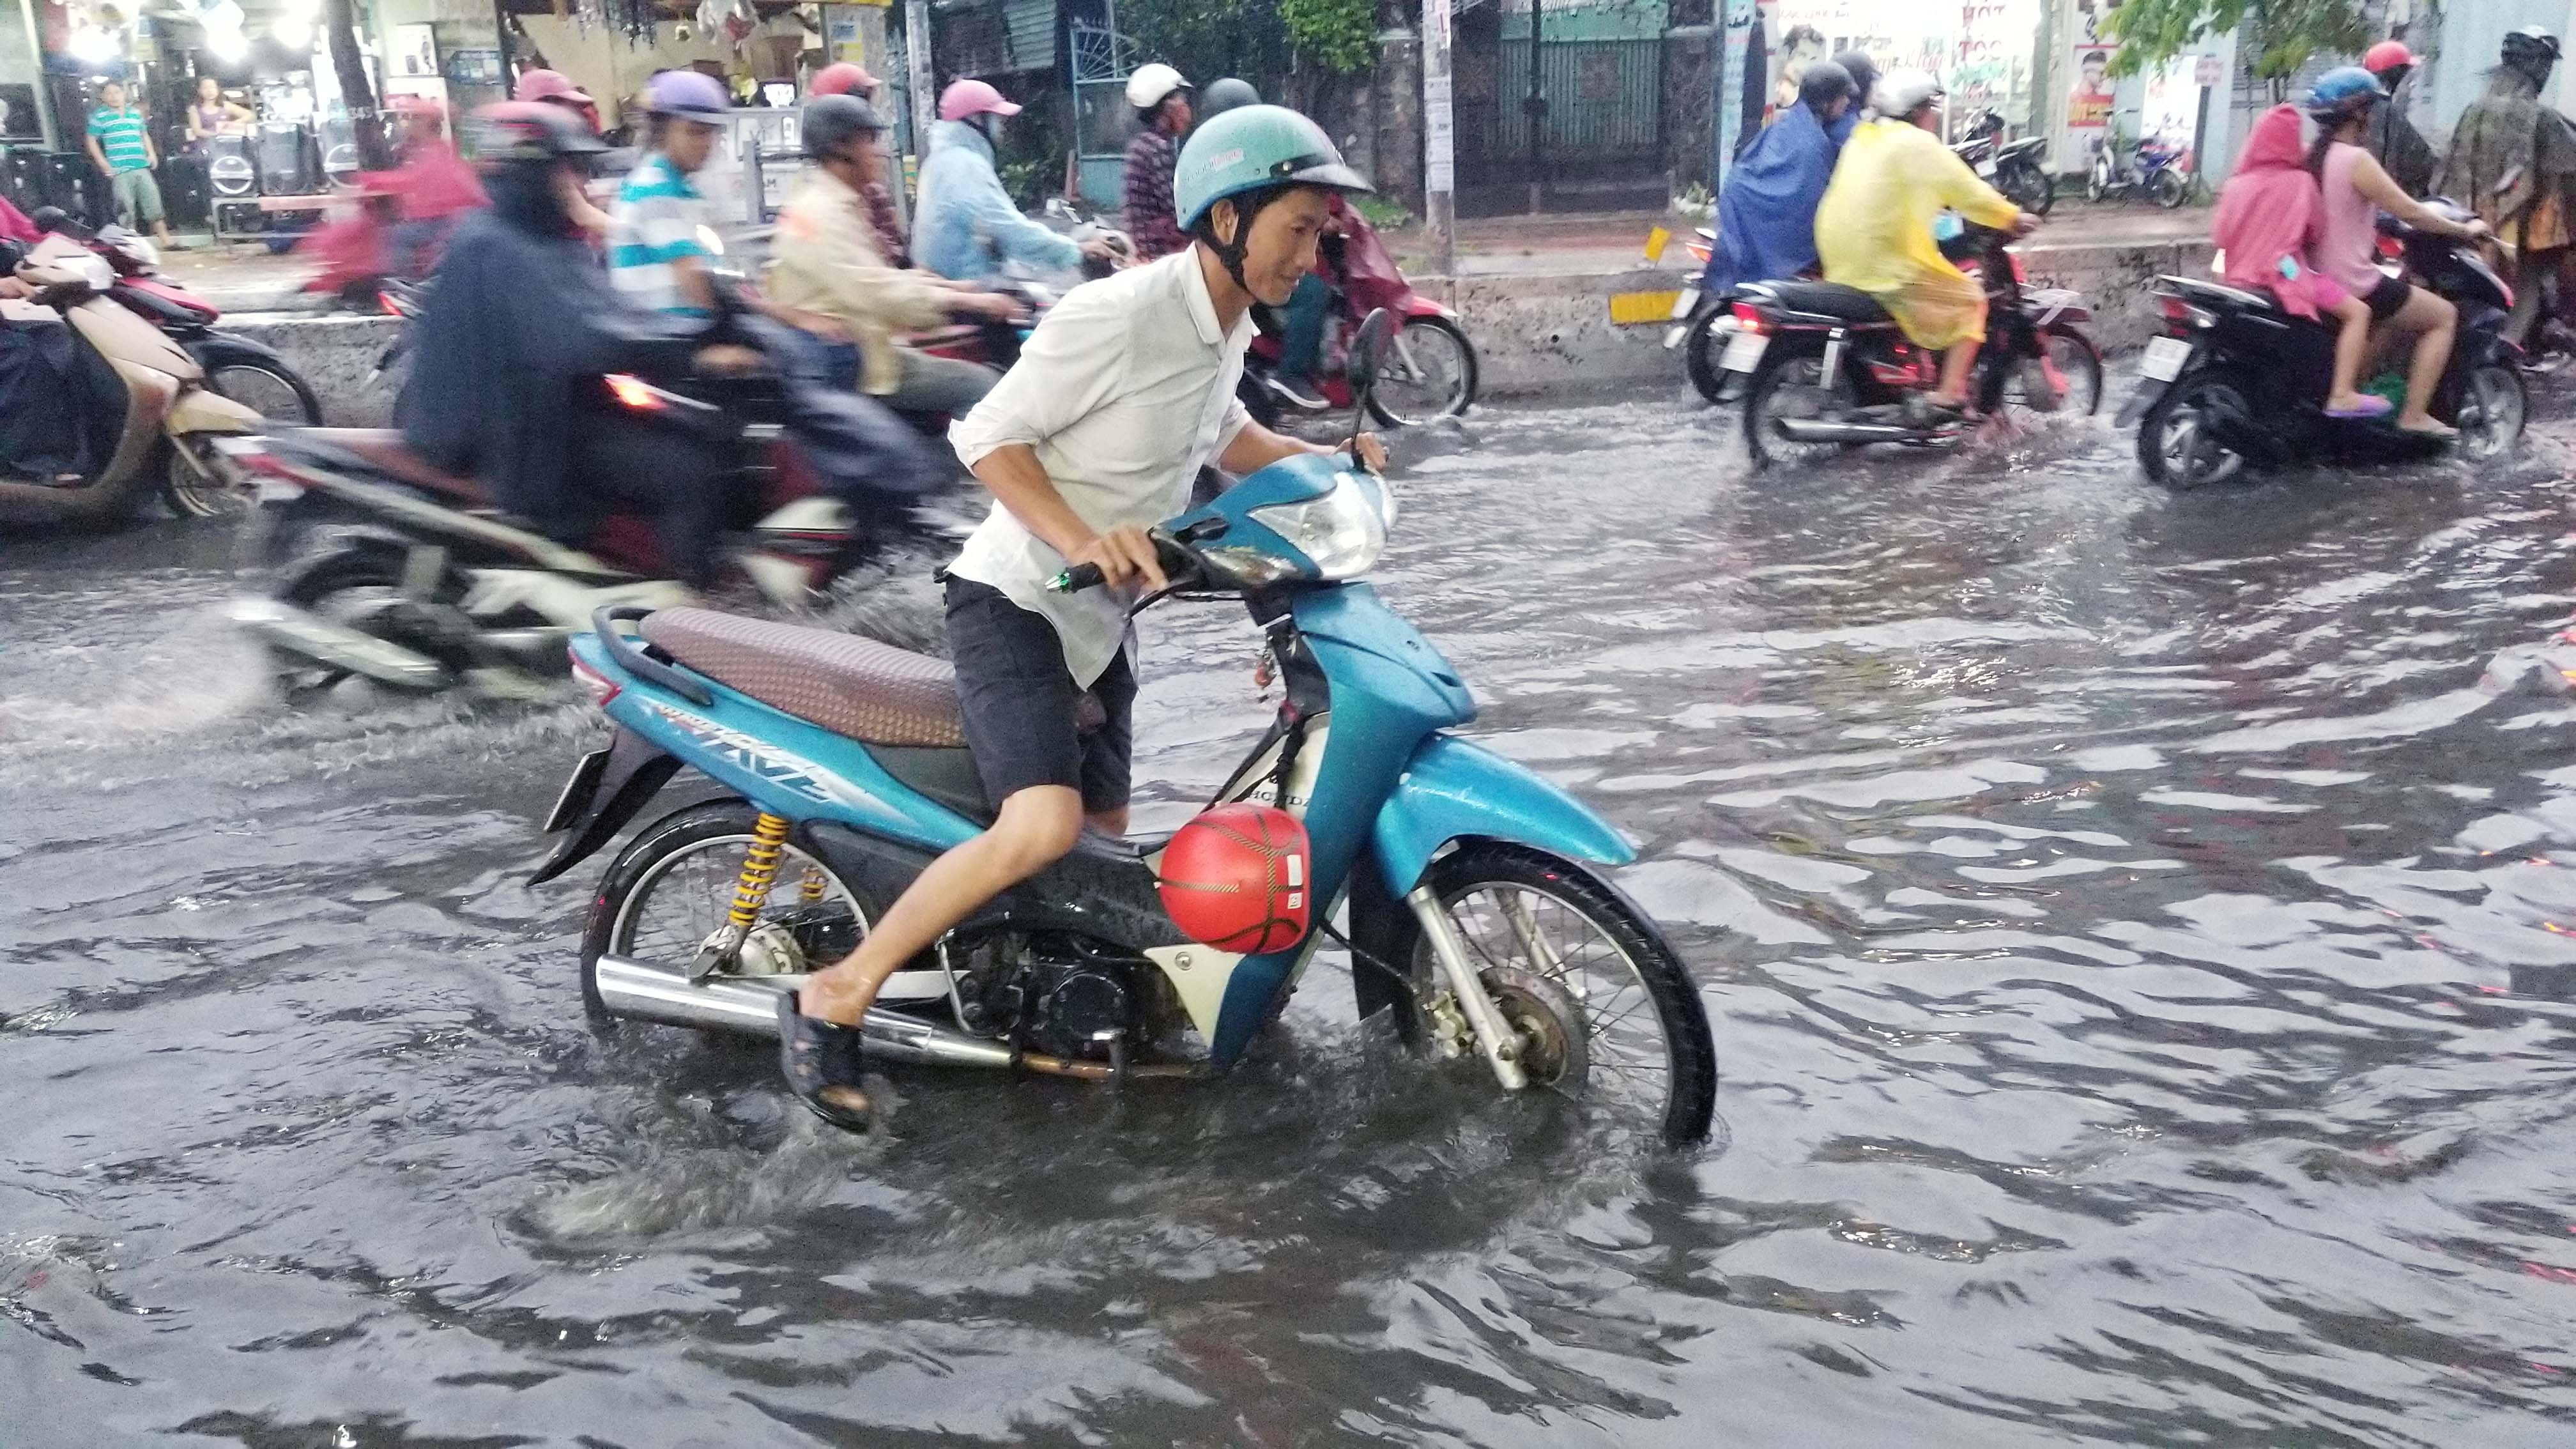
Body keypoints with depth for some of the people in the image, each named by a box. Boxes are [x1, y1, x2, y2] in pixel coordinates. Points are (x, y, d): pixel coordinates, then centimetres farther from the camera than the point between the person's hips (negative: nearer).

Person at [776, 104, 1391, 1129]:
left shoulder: (1227, 323, 5)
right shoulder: (1118, 313, -22)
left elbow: (1226, 437, 24)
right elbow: (989, 436, -18)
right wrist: (1081, 541, -31)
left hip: (1101, 619, 9)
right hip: (1015, 603, -9)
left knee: (1122, 836, 14)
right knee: (1043, 829, -27)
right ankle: (831, 1001, -13)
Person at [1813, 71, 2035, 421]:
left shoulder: (1863, 139, 16)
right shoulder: (1917, 144, -9)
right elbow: (1968, 193, -6)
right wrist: (2014, 218, 8)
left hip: (1840, 263, 9)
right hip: (1889, 268, -9)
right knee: (1970, 301, 2)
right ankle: (1947, 398, -6)